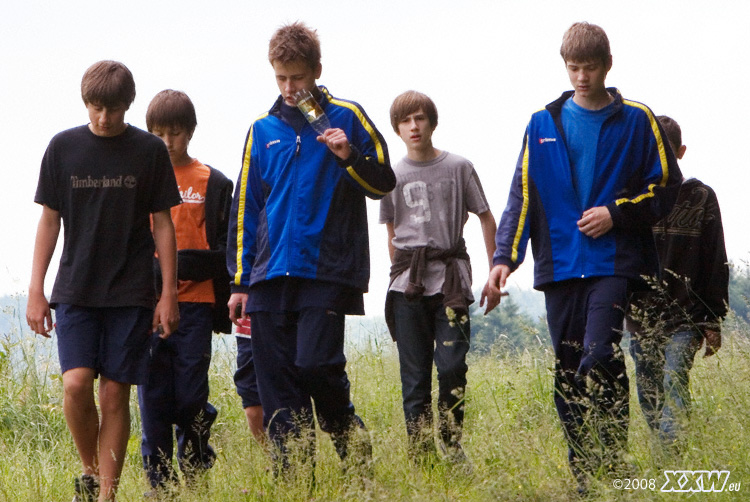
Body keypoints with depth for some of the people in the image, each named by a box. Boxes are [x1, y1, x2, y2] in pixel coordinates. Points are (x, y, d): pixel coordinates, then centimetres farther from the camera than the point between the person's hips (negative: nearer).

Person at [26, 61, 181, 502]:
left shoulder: (150, 151, 1)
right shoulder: (63, 147, 3)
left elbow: (162, 223, 4)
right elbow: (49, 220, 8)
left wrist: (169, 294, 0)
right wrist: (36, 291, 4)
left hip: (130, 292, -1)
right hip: (75, 290, 1)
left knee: (116, 393, -2)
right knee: (76, 383, -14)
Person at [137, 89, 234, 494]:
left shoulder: (213, 184, 6)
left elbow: (224, 249, 6)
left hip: (195, 302, -1)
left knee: (191, 396, -2)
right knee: (154, 396, 1)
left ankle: (195, 475, 14)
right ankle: (159, 483, 6)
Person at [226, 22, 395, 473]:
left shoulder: (345, 117, 6)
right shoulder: (262, 131, 15)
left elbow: (384, 182, 7)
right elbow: (245, 211, 17)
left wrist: (349, 157, -13)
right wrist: (241, 282, 12)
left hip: (326, 271, -4)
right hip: (271, 276, 4)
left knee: (316, 363, -16)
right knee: (276, 379, 0)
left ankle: (356, 455, 7)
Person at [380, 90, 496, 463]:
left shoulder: (458, 167, 3)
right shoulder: (392, 176, 8)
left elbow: (486, 218, 10)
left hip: (450, 278, -2)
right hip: (408, 284, 2)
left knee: (452, 366, -10)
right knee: (414, 373, 0)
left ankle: (452, 445, 6)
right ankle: (419, 454, 3)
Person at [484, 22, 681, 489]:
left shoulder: (636, 121, 5)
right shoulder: (544, 125, 11)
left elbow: (666, 187, 7)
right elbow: (522, 198, 10)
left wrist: (616, 213, -8)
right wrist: (504, 258, -1)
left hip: (614, 261, -3)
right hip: (559, 265, 3)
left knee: (600, 356, -20)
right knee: (567, 373, 3)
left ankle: (615, 464, -11)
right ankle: (584, 478, 10)